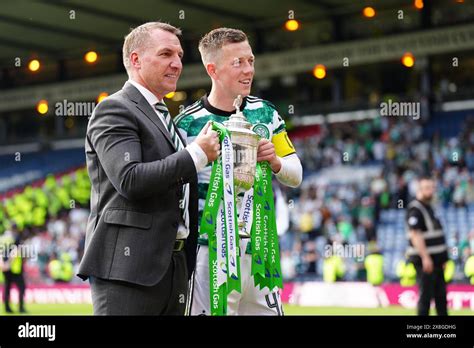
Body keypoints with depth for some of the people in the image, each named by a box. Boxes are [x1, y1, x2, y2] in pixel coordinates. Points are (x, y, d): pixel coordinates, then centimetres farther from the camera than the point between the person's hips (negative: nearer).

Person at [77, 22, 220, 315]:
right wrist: (197, 154, -13)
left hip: (173, 267, 8)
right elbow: (130, 179, -20)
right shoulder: (114, 110, -5)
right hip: (129, 266, -8)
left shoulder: (164, 118, 23)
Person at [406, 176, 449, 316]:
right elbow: (415, 235, -20)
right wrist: (425, 257, -25)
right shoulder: (415, 209, -12)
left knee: (441, 295, 9)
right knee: (425, 295, -7)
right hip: (425, 260, -9)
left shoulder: (429, 207, 18)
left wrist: (442, 257, 20)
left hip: (436, 260, 9)